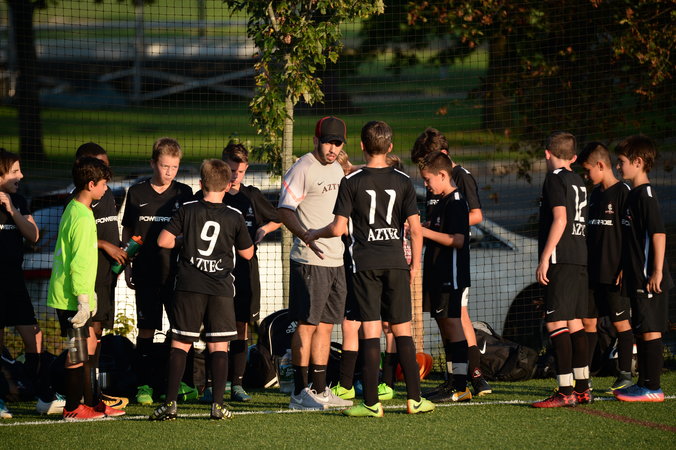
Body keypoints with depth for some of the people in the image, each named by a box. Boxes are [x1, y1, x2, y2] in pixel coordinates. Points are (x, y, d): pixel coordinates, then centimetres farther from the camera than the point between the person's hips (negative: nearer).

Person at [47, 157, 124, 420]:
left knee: (89, 344, 14)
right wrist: (83, 299, -21)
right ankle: (73, 408, 2)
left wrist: (90, 293, 25)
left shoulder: (73, 210, 13)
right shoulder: (82, 218, -19)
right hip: (71, 297, -10)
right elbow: (79, 263, -22)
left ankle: (89, 401, 21)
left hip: (67, 294, 10)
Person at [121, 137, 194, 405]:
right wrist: (127, 267, 6)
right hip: (146, 273, 0)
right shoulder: (137, 193, 5)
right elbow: (127, 232, 11)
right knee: (146, 329, 0)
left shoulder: (184, 193, 5)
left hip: (177, 272, 0)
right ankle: (144, 385, 4)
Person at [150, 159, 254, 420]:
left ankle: (170, 402, -3)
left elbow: (163, 241, -6)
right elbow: (247, 253, 8)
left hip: (189, 286, 0)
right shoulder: (234, 217, -1)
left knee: (180, 344, 3)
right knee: (218, 346, 4)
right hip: (221, 289, 0)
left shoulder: (187, 211, -1)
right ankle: (218, 404, -1)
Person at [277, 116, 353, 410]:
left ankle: (319, 389, 16)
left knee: (326, 325, 11)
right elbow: (284, 209, -16)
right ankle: (300, 393, -5)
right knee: (306, 325, -7)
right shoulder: (302, 169, -10)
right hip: (309, 261, -8)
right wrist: (304, 234, -30)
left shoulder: (337, 169, 16)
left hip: (336, 261, 8)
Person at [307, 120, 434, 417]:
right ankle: (414, 398, 8)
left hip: (365, 264, -2)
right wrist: (415, 263, 13)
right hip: (396, 261, 2)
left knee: (371, 331, -3)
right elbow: (415, 228, 0)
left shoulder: (351, 182, -4)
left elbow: (338, 228, -6)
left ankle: (371, 403, -5)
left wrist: (313, 235, 13)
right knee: (402, 331, 8)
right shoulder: (403, 182, 2)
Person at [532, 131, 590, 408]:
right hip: (580, 260, 9)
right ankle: (582, 389, 16)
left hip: (561, 261, -9)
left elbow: (560, 219, -16)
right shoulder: (579, 182, 17)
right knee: (575, 323, 13)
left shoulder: (555, 179, -7)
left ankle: (565, 392, -14)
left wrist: (544, 259, -17)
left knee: (555, 323, -9)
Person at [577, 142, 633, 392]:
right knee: (587, 321, 7)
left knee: (620, 322, -1)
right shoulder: (595, 193, 15)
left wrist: (625, 268, -17)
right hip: (592, 272, 8)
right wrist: (583, 264, 19)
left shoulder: (622, 192, -10)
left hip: (614, 273, -8)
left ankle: (625, 375, 6)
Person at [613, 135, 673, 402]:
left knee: (650, 331, -7)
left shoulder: (645, 195, -14)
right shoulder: (634, 194, 17)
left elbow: (659, 234, -20)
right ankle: (644, 383, 21)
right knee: (641, 331, 14)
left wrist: (657, 272, -22)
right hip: (637, 278, 10)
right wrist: (626, 271, 25)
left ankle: (652, 388, -5)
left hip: (649, 279, -10)